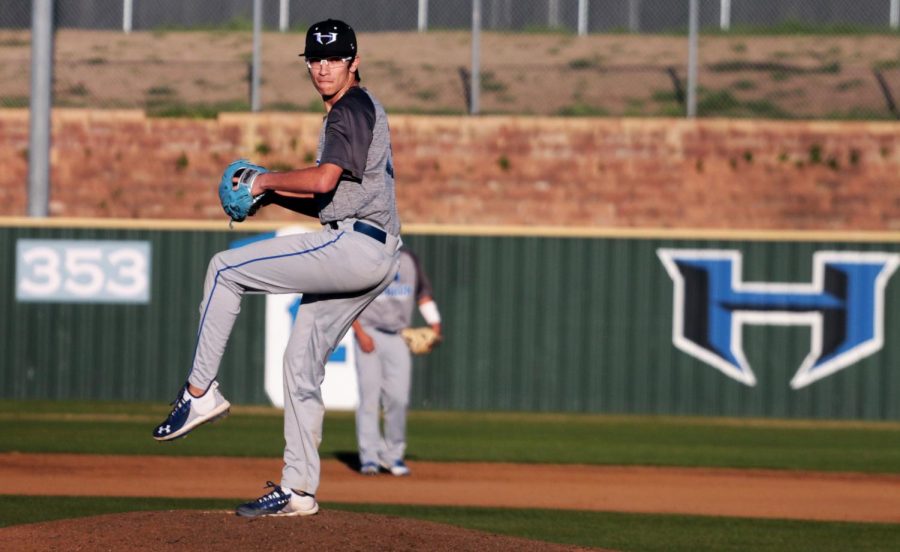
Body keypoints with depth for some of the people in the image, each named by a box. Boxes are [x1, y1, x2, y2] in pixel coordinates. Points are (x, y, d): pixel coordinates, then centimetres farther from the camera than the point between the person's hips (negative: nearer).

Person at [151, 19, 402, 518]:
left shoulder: (355, 108, -7)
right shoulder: (341, 114, 25)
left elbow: (325, 181, -22)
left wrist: (268, 180, -7)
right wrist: (273, 195, 14)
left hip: (353, 246, -10)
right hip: (366, 257, 10)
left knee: (226, 269, -9)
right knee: (301, 361, 11)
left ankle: (199, 392, -8)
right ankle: (297, 491, 12)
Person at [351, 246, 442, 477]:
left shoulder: (408, 258, 10)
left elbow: (423, 291, 20)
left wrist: (434, 323, 7)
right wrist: (360, 332, -14)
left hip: (398, 337, 3)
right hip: (369, 334, -3)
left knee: (398, 398, -4)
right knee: (369, 396, -7)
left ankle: (393, 454, 10)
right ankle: (369, 456, -3)